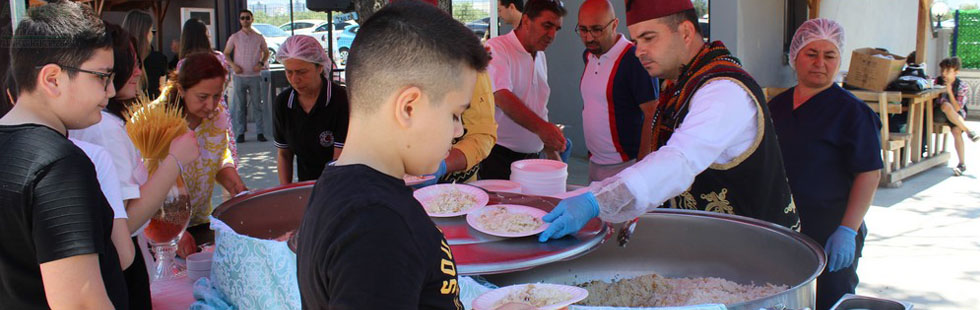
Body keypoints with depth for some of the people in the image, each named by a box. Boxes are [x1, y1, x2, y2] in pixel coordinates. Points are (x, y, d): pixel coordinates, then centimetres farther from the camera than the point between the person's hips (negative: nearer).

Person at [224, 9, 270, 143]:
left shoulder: (259, 37, 5)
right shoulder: (234, 37, 4)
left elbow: (266, 52, 15)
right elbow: (226, 54, 10)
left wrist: (261, 63, -3)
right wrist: (233, 65, -7)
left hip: (255, 76, 0)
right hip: (239, 76, 0)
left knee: (258, 105, 0)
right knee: (240, 106, 3)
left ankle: (260, 132, 6)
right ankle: (240, 133, 9)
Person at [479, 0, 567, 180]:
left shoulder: (540, 57, 15)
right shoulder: (497, 49, -10)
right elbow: (502, 98, -25)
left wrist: (553, 155, 17)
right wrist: (541, 127, -37)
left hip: (532, 158, 7)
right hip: (499, 157, -7)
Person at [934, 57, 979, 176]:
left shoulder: (963, 86, -7)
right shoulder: (936, 81, -4)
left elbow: (957, 109, -15)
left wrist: (950, 92, -24)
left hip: (957, 115, -1)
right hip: (938, 115, 1)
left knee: (956, 131, -31)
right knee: (945, 105, -33)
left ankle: (962, 164, -24)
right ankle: (968, 131, -27)